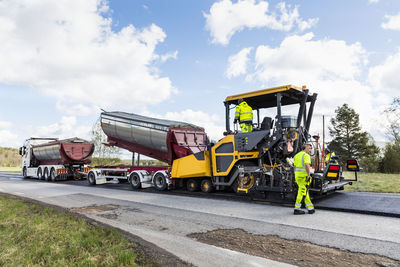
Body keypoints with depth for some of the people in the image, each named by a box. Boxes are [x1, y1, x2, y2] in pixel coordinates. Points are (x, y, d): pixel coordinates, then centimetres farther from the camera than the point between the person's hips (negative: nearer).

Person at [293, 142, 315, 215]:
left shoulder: (297, 155, 15)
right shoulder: (306, 155, -11)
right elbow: (307, 165, -27)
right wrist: (309, 175, -19)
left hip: (297, 176, 8)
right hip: (304, 176, -8)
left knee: (305, 192, 15)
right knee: (302, 192, -2)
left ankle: (310, 208, 19)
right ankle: (297, 209, 0)